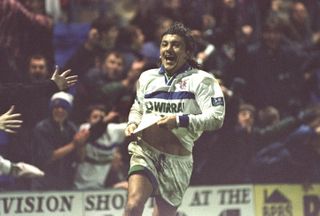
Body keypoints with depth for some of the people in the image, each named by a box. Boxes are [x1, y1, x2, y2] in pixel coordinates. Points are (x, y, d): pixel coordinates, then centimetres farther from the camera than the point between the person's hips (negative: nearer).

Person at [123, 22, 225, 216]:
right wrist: (132, 123, 7)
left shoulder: (200, 80, -3)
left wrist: (179, 120, -22)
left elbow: (216, 118, -14)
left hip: (177, 158, -2)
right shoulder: (148, 77, 13)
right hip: (145, 151, 2)